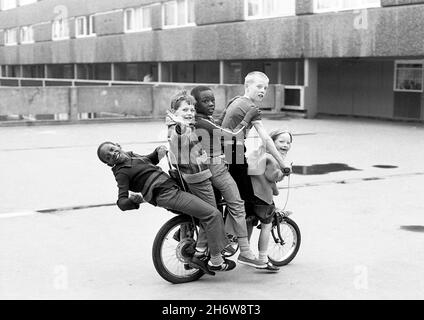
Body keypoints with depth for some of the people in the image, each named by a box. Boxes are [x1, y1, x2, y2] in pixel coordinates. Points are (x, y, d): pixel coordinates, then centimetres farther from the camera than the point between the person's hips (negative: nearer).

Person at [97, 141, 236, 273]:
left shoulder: (131, 155, 18)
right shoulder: (121, 172, -7)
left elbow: (150, 159, 35)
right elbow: (121, 203, -15)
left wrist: (158, 150, 14)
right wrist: (133, 200, -37)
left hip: (172, 186, 10)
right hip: (166, 194, -10)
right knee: (212, 214, -15)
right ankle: (216, 262, -11)